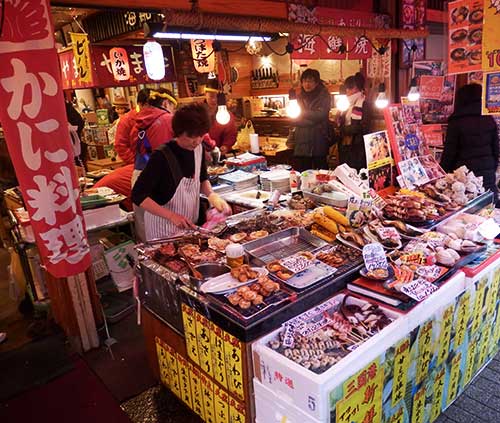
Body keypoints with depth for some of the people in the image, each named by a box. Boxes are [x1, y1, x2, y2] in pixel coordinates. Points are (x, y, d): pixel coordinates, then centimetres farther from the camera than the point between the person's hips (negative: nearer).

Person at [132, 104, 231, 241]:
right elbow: (138, 196, -21)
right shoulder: (161, 157, -24)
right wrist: (172, 216, -29)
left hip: (189, 225, 6)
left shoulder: (198, 149, -6)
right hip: (164, 229, -6)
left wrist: (212, 195, -8)